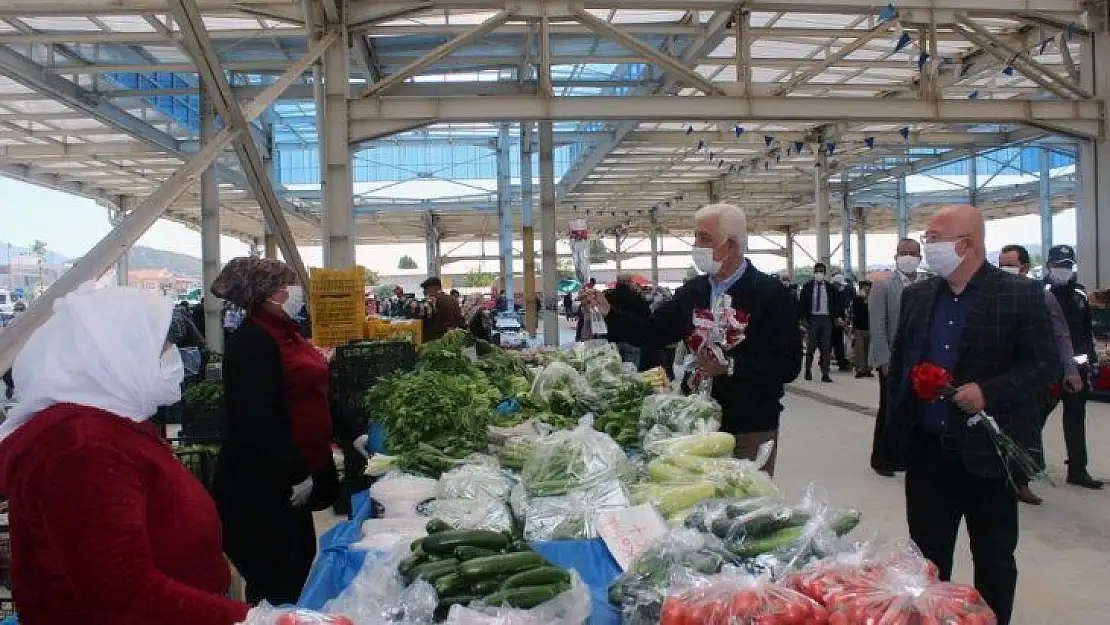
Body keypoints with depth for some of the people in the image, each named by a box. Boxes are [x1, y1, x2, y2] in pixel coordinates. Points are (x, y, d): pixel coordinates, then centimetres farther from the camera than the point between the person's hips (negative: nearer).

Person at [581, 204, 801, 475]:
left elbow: (789, 364, -15)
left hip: (752, 430, -5)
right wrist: (608, 311, -1)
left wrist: (731, 366, -23)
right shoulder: (692, 291, 8)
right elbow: (654, 333, 10)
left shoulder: (770, 292, -10)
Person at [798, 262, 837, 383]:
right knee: (810, 346, 2)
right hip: (812, 318, -1)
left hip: (826, 319, 1)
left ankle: (825, 374, 2)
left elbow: (835, 304, 11)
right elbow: (802, 303, 4)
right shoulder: (807, 286, 4)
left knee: (826, 347, 0)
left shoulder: (830, 288, 7)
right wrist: (804, 318, -4)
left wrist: (834, 318, 1)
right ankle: (808, 371, 14)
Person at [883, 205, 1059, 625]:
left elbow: (1046, 365, -9)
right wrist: (898, 424, 9)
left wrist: (989, 392, -23)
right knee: (927, 555, 14)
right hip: (926, 452, 4)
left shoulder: (1021, 295, -8)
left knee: (994, 558, 13)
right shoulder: (916, 296, 6)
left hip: (987, 455, -4)